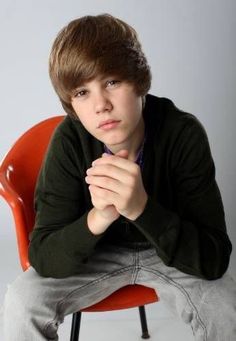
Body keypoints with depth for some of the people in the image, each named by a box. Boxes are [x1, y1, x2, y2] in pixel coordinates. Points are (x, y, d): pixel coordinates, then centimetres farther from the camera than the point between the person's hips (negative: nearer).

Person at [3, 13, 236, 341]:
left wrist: (142, 208, -46)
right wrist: (98, 218, -45)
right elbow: (44, 258, -24)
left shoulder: (185, 134, -27)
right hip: (97, 251, 1)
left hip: (170, 251, 0)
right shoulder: (69, 140, -24)